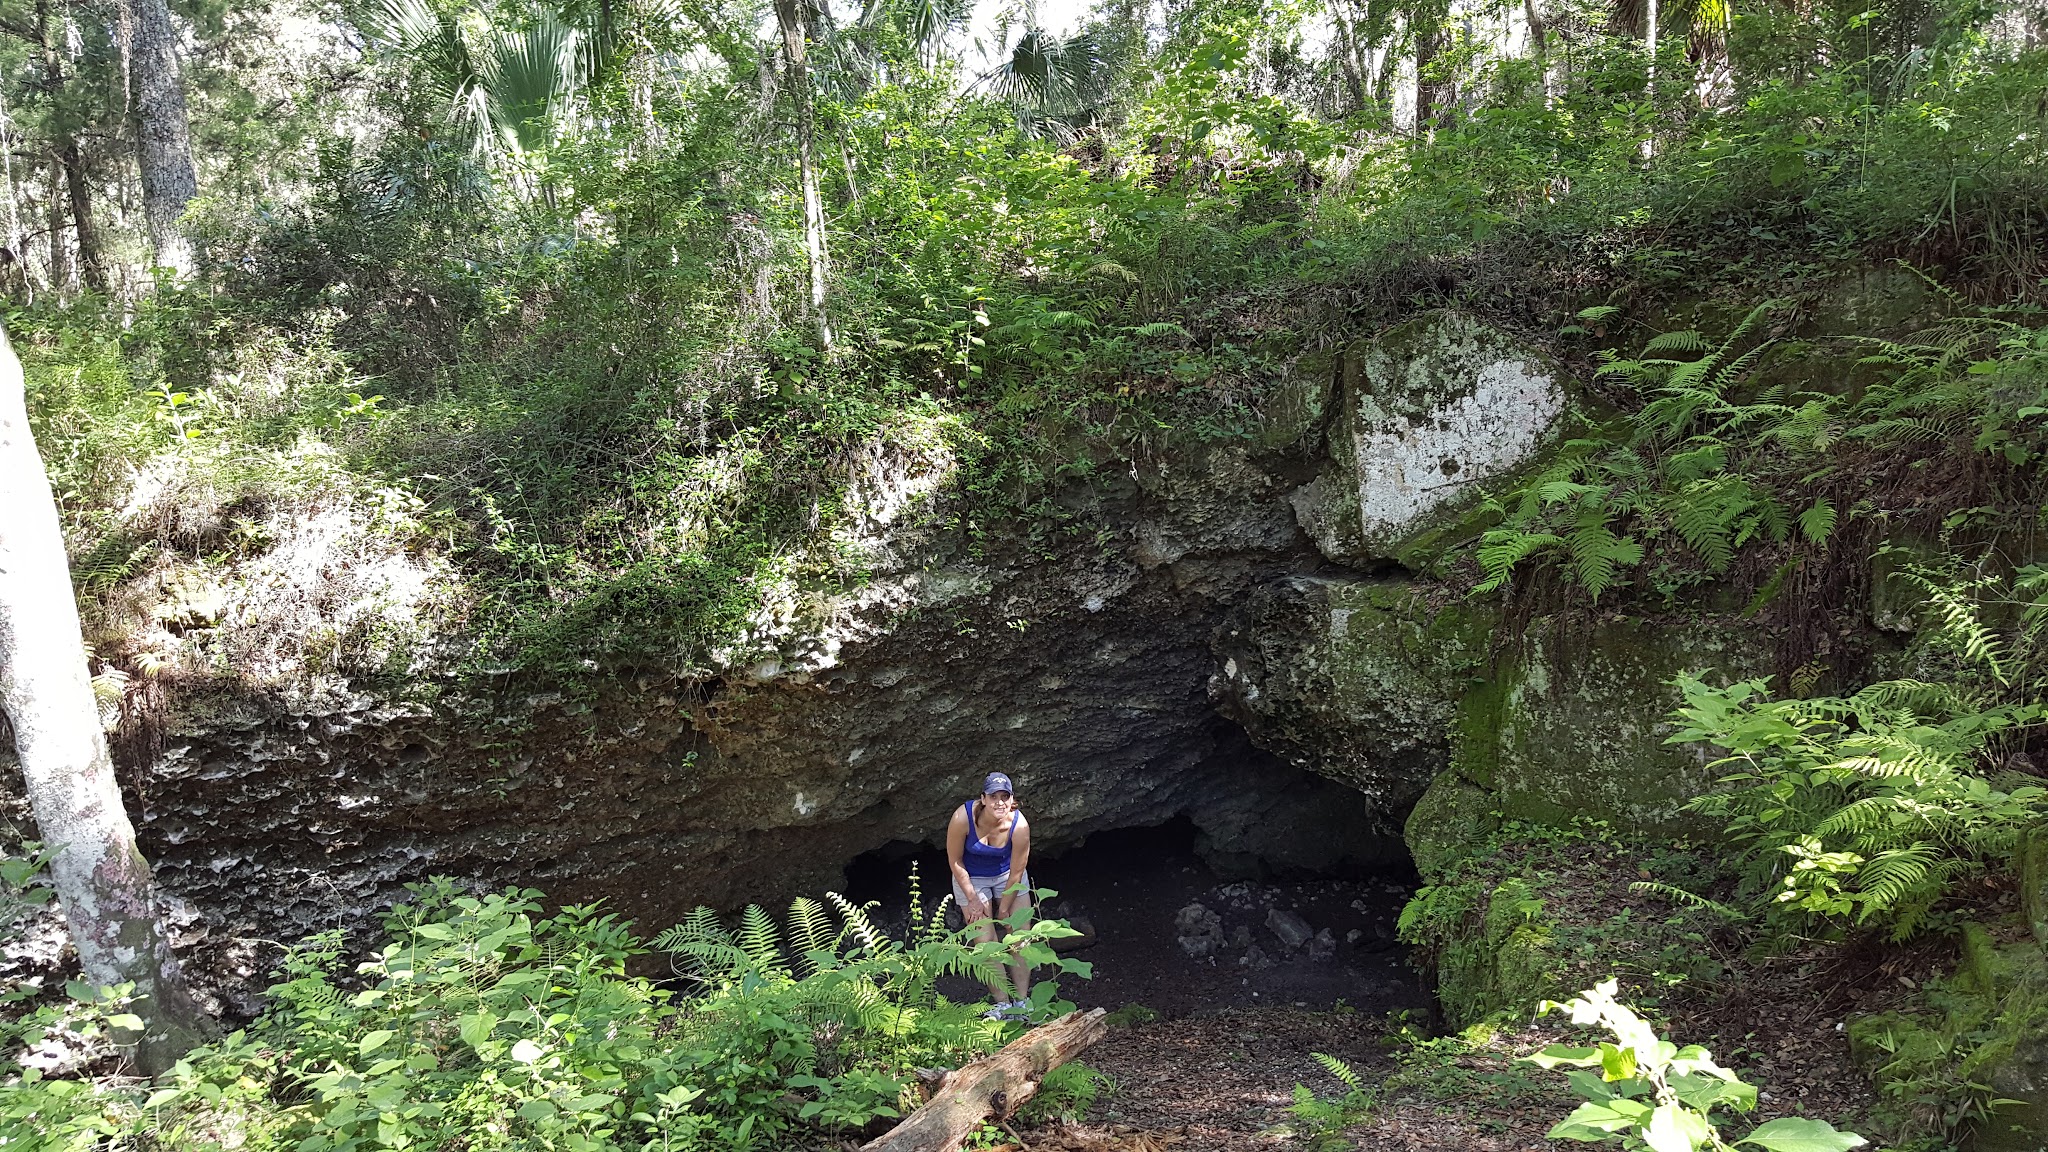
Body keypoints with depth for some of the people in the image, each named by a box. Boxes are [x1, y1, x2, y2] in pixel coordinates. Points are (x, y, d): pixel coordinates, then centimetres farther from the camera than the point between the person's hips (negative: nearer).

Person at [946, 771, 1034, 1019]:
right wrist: (973, 899, -10)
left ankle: (1021, 1002, 4)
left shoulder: (1019, 825, -29)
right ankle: (1002, 1004, 1)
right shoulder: (963, 818, -32)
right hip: (971, 878, -1)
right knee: (986, 943, -6)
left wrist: (1004, 908, -7)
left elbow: (1016, 872, -16)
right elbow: (954, 860, -16)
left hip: (1007, 875, 1)